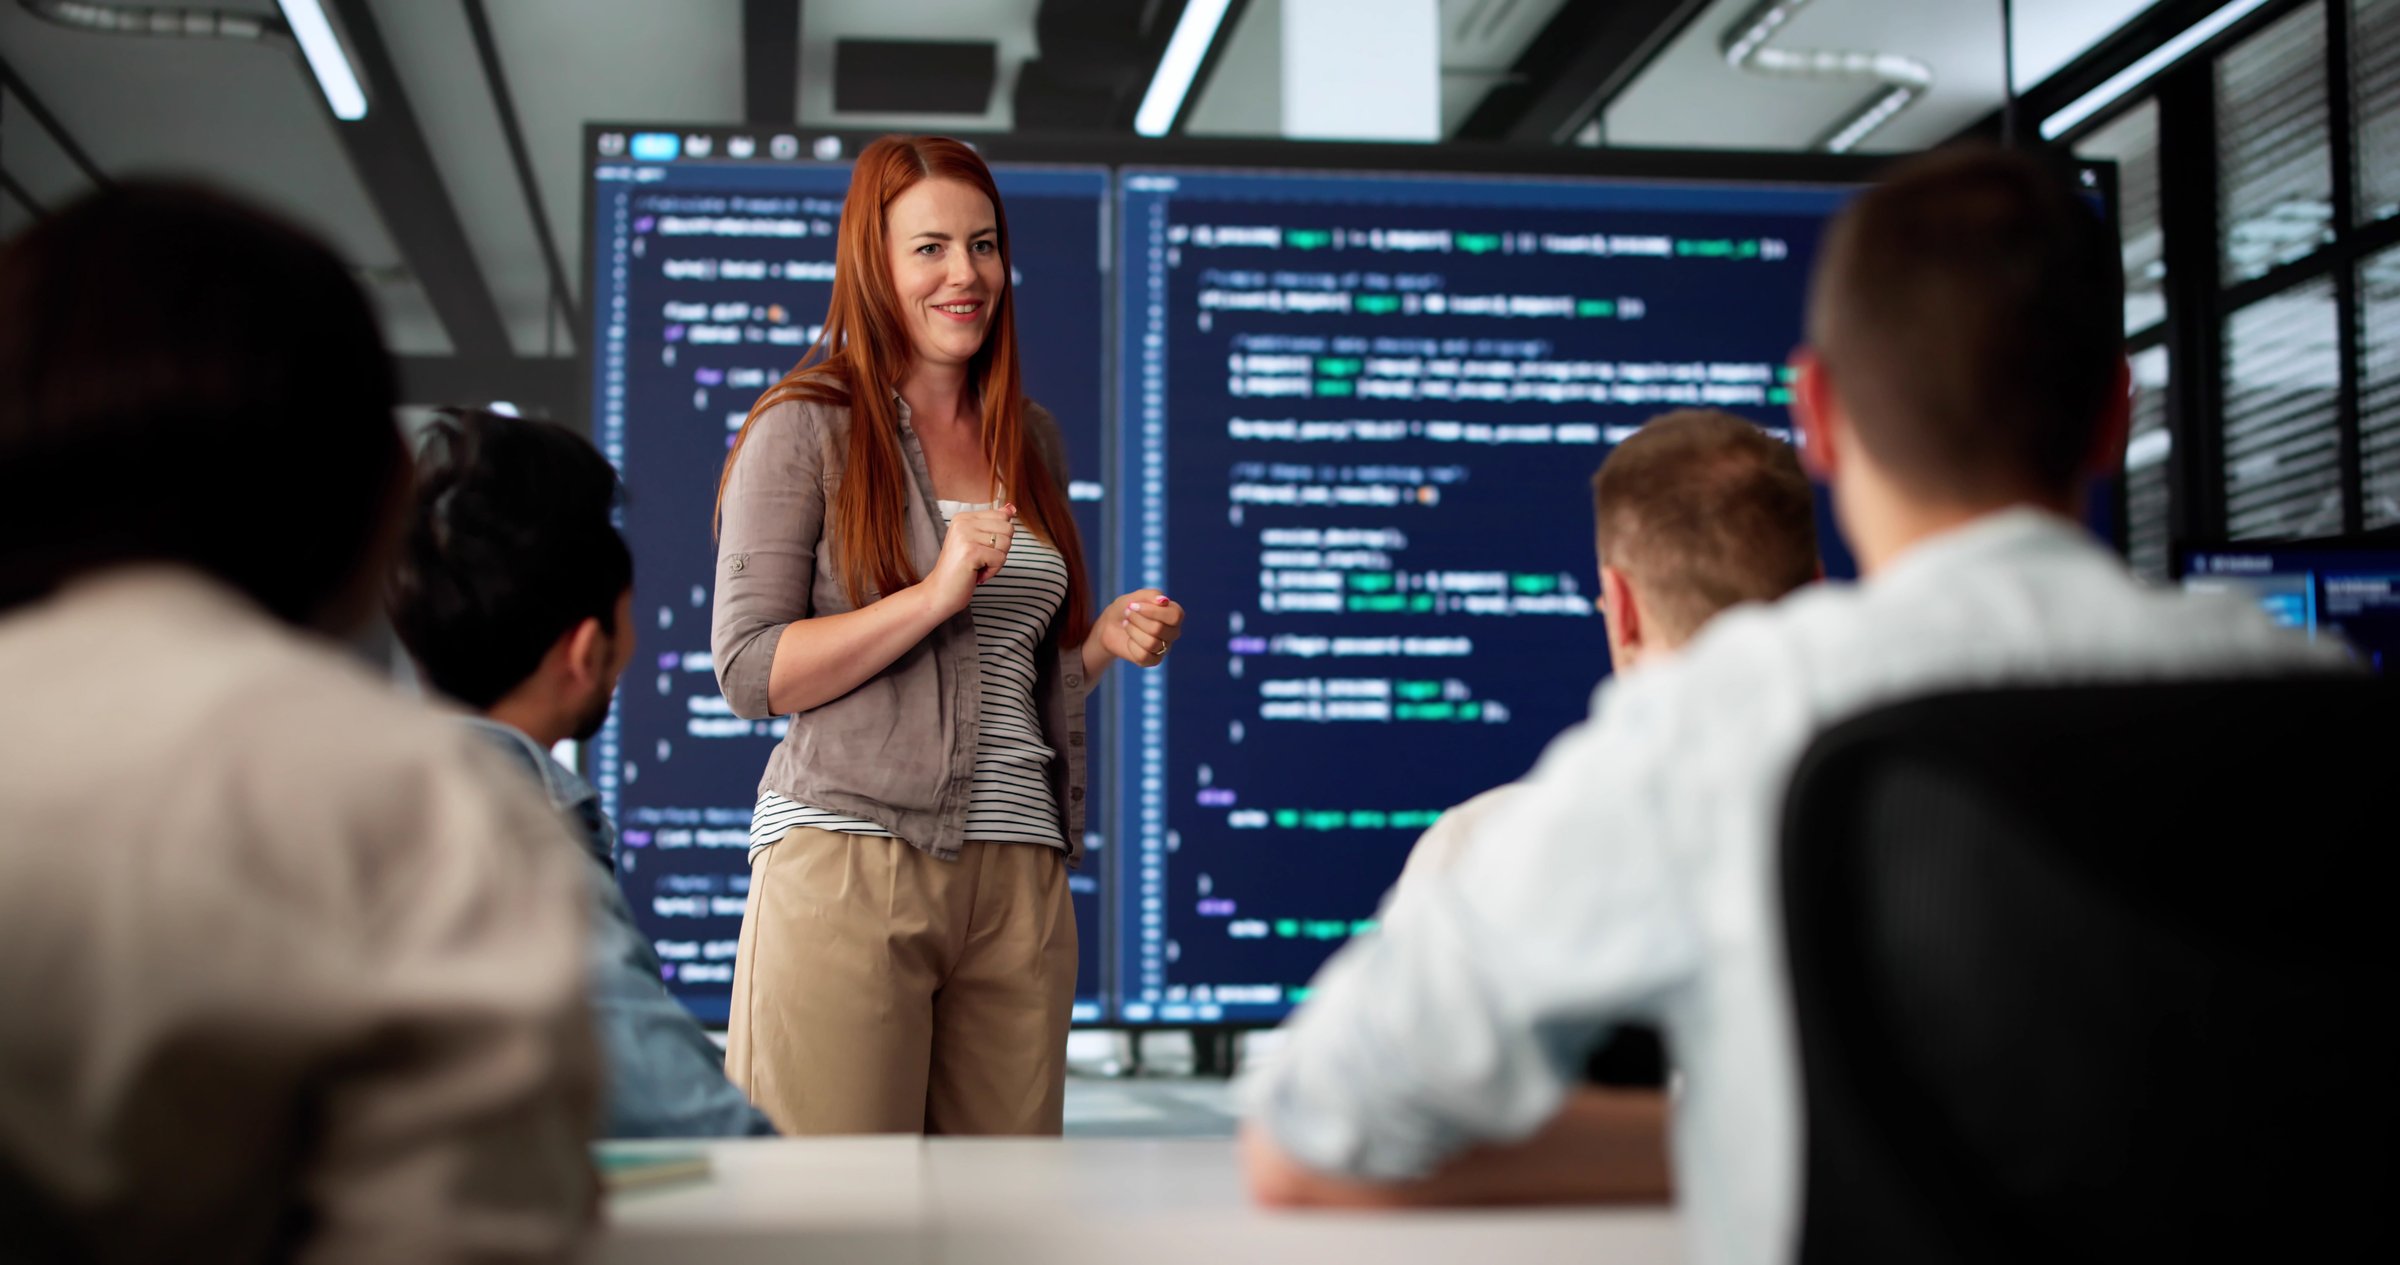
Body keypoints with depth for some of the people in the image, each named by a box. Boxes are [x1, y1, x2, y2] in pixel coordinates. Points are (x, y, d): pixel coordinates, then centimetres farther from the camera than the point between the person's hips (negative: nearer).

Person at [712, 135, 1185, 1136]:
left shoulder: (1030, 440, 19)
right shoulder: (806, 429, 1)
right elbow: (748, 670, -6)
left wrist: (1107, 642, 6)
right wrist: (936, 592, -14)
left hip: (1019, 875, 5)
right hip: (849, 862, -5)